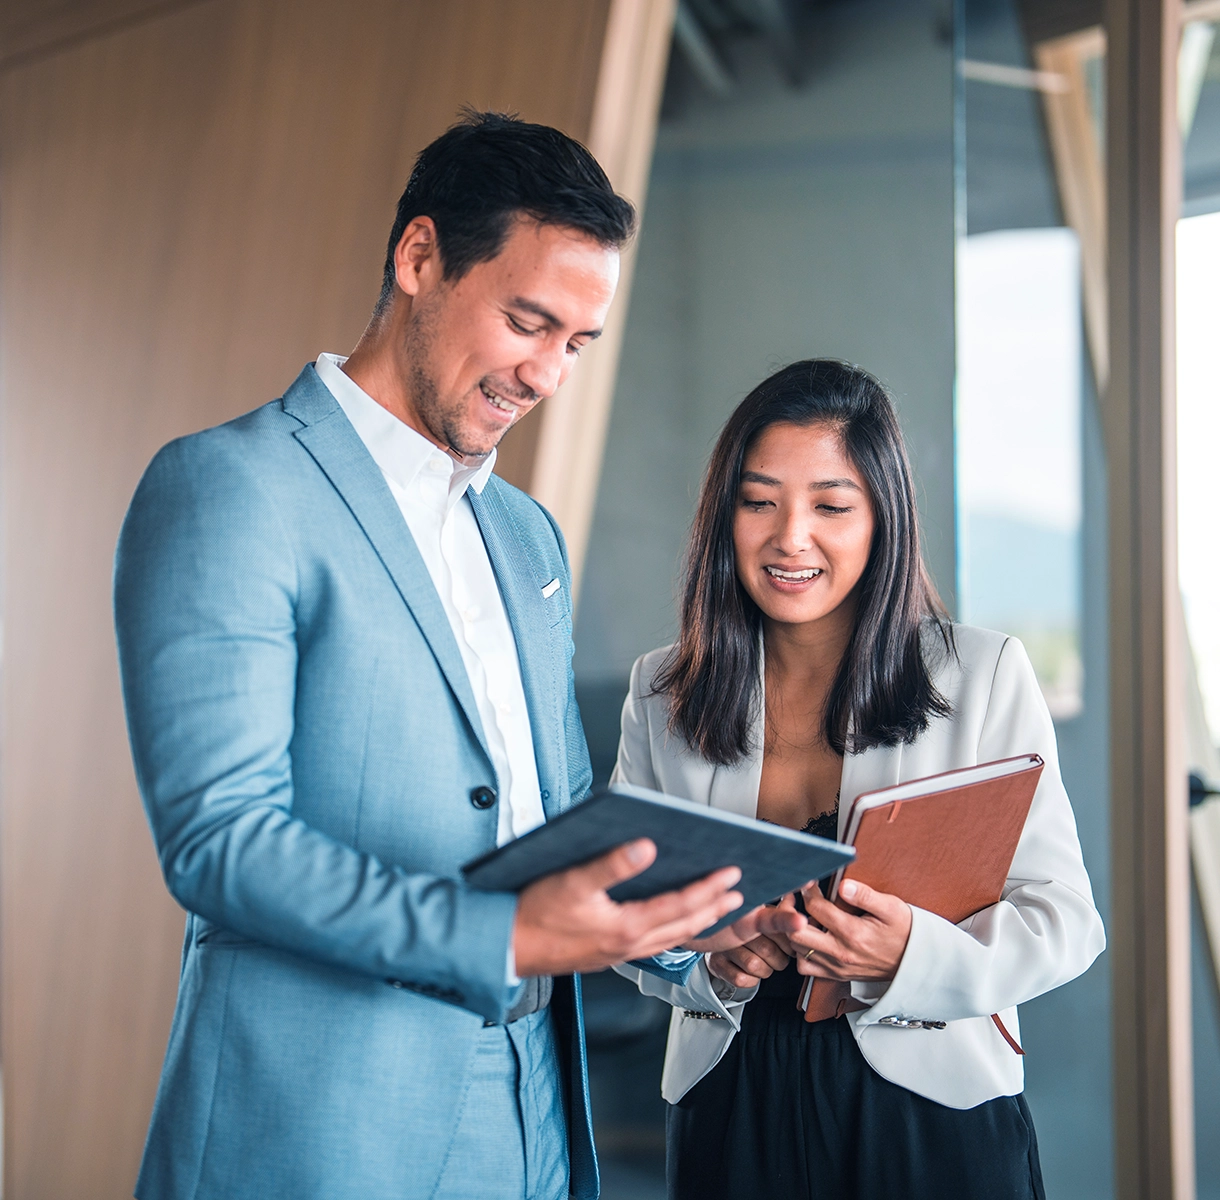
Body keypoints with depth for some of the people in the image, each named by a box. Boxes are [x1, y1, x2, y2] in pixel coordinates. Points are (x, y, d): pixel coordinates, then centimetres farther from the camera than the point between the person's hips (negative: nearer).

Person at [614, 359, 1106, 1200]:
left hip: (933, 1107, -1)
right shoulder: (662, 694, 1)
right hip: (731, 1112, 2)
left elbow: (1064, 917, -7)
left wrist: (912, 955, -25)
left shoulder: (987, 675, -6)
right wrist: (706, 960, -16)